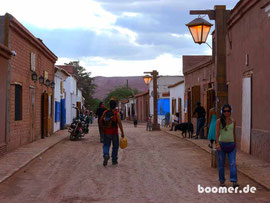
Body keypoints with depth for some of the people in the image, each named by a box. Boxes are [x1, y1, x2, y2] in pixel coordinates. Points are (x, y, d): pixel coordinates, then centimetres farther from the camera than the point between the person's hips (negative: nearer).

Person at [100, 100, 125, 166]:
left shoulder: (105, 112, -1)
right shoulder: (117, 113, -11)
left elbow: (100, 121, 3)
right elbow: (119, 123, -16)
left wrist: (104, 127, 20)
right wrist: (122, 133, -10)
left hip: (106, 133, 2)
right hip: (114, 133, -2)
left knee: (106, 145, 13)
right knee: (115, 146, 15)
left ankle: (106, 155, -16)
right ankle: (114, 160, 19)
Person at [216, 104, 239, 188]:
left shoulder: (233, 122, 7)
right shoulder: (219, 121, -3)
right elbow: (217, 133, -11)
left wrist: (235, 144, 20)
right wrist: (217, 143, -22)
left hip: (231, 144, 2)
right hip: (222, 144, -2)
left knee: (233, 163, -10)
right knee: (221, 164, 6)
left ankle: (234, 181, -13)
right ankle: (222, 181, 20)